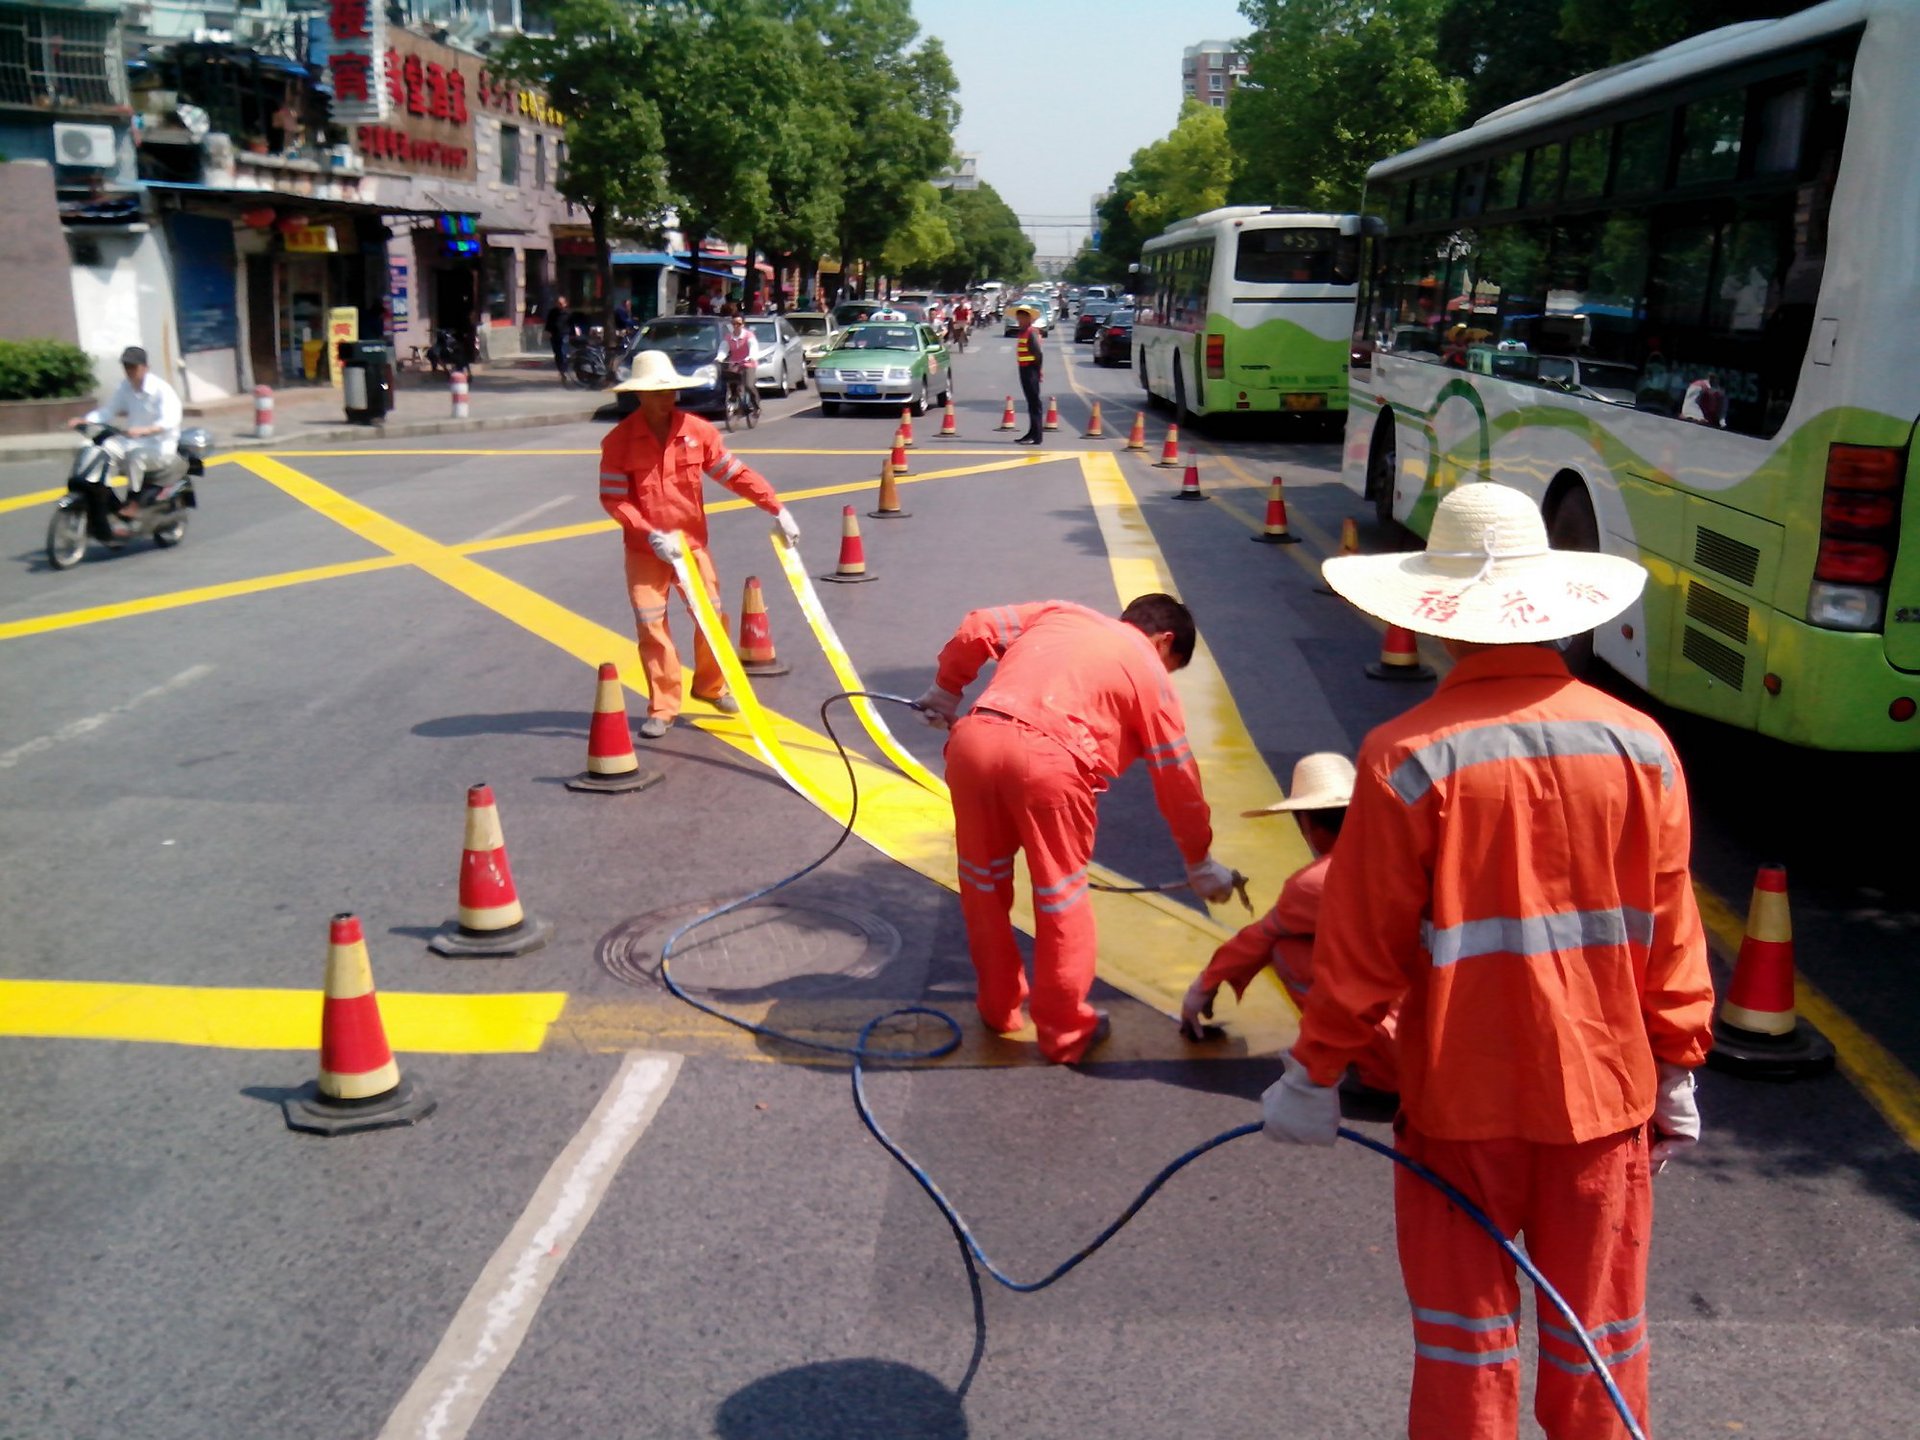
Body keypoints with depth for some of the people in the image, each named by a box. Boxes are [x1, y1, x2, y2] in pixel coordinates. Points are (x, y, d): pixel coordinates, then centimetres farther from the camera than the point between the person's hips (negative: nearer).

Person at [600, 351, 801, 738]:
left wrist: (777, 508, -5)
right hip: (645, 551, -2)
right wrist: (652, 535, -21)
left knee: (713, 616, 7)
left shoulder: (697, 430, -4)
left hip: (692, 543, 2)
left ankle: (710, 685, 31)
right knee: (651, 626, 0)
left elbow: (735, 473, -1)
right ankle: (662, 708, 11)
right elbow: (613, 500, -12)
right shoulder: (619, 440, -11)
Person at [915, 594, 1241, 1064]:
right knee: (1062, 897, 12)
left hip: (975, 739, 5)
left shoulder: (1060, 613, 28)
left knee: (983, 884, 21)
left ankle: (999, 1007, 37)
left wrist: (946, 690, 34)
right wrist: (1200, 863, 29)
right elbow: (1177, 778, 19)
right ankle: (1065, 1033, 25)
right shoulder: (1147, 669, 17)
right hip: (1048, 759, -4)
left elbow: (977, 628, 20)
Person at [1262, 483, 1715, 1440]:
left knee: (1466, 1334, 14)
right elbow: (1670, 931, 0)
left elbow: (1363, 941, -12)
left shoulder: (1409, 756, -16)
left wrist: (1315, 1073, -1)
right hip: (1606, 1089, 3)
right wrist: (1678, 1070, 12)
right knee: (1599, 1331, 18)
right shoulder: (1638, 745, -6)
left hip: (1462, 1099, -3)